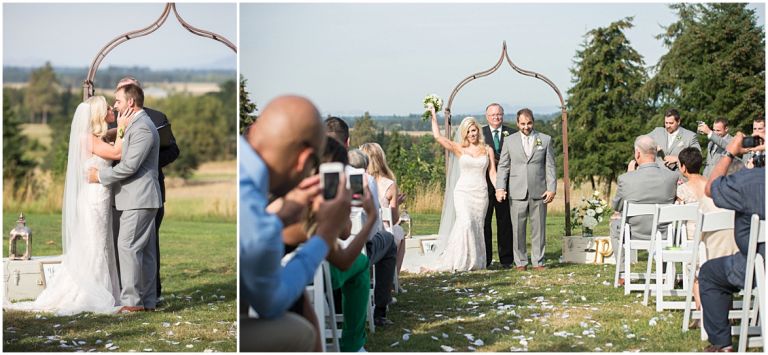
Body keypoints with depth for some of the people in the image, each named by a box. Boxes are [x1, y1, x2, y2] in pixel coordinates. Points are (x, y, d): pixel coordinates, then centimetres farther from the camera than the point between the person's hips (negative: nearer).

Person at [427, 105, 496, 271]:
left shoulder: (487, 150, 9)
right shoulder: (459, 149, 4)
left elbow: (492, 172, 7)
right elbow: (438, 136, -4)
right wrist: (434, 116, -4)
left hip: (481, 193, 2)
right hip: (463, 191, -2)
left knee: (477, 226, 4)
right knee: (466, 223, -19)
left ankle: (476, 262, 11)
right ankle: (461, 261, -12)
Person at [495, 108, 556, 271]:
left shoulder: (545, 140, 8)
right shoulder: (509, 140, 8)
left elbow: (550, 166, 6)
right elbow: (503, 166, 7)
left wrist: (552, 188, -3)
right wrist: (500, 188, -5)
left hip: (539, 192, 0)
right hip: (517, 193, 0)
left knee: (539, 228, 3)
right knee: (518, 229, 0)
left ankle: (538, 262, 10)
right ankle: (520, 262, 8)